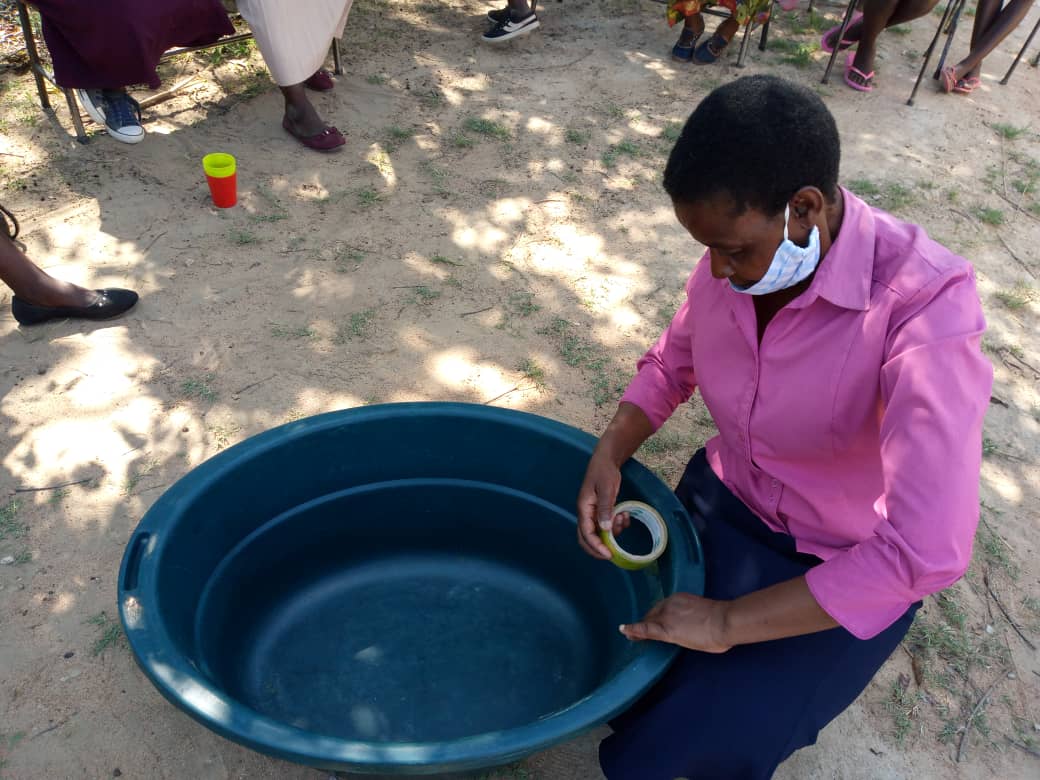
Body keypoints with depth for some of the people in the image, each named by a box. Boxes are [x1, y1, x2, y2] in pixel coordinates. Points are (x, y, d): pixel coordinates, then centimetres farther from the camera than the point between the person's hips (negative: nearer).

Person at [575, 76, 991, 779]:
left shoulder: (924, 305, -31)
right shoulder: (736, 257, -14)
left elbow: (927, 551, -36)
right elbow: (671, 364, 6)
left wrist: (730, 623, -28)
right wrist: (607, 458, -13)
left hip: (846, 577, -4)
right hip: (723, 506, 5)